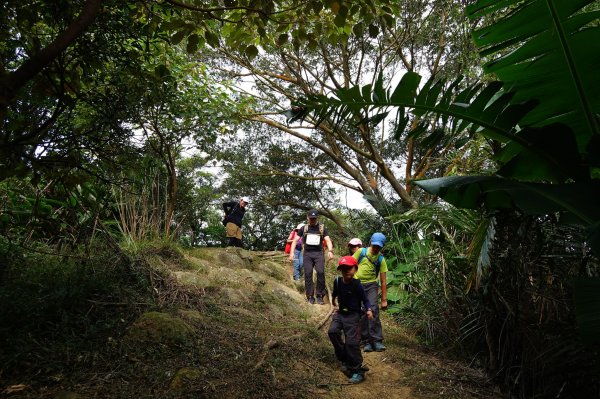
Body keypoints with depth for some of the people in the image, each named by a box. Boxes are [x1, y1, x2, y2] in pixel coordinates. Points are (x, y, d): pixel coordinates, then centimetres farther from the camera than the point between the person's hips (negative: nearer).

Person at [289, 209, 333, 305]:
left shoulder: (322, 228, 5)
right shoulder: (304, 228, 9)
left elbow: (328, 240, -4)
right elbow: (295, 240, 8)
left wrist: (330, 251, -22)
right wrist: (292, 252, -5)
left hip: (319, 253, -1)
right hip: (307, 253, 2)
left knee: (320, 272, -18)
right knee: (308, 274, -5)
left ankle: (320, 296, -7)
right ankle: (310, 297, 4)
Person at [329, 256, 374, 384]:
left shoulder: (357, 285, -17)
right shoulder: (337, 281, -5)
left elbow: (365, 299, -8)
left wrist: (369, 310, -23)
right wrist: (333, 299, 35)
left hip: (353, 315, -5)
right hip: (340, 313, 5)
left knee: (352, 342, -10)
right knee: (332, 331, -17)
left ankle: (358, 371, 6)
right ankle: (345, 360, 5)